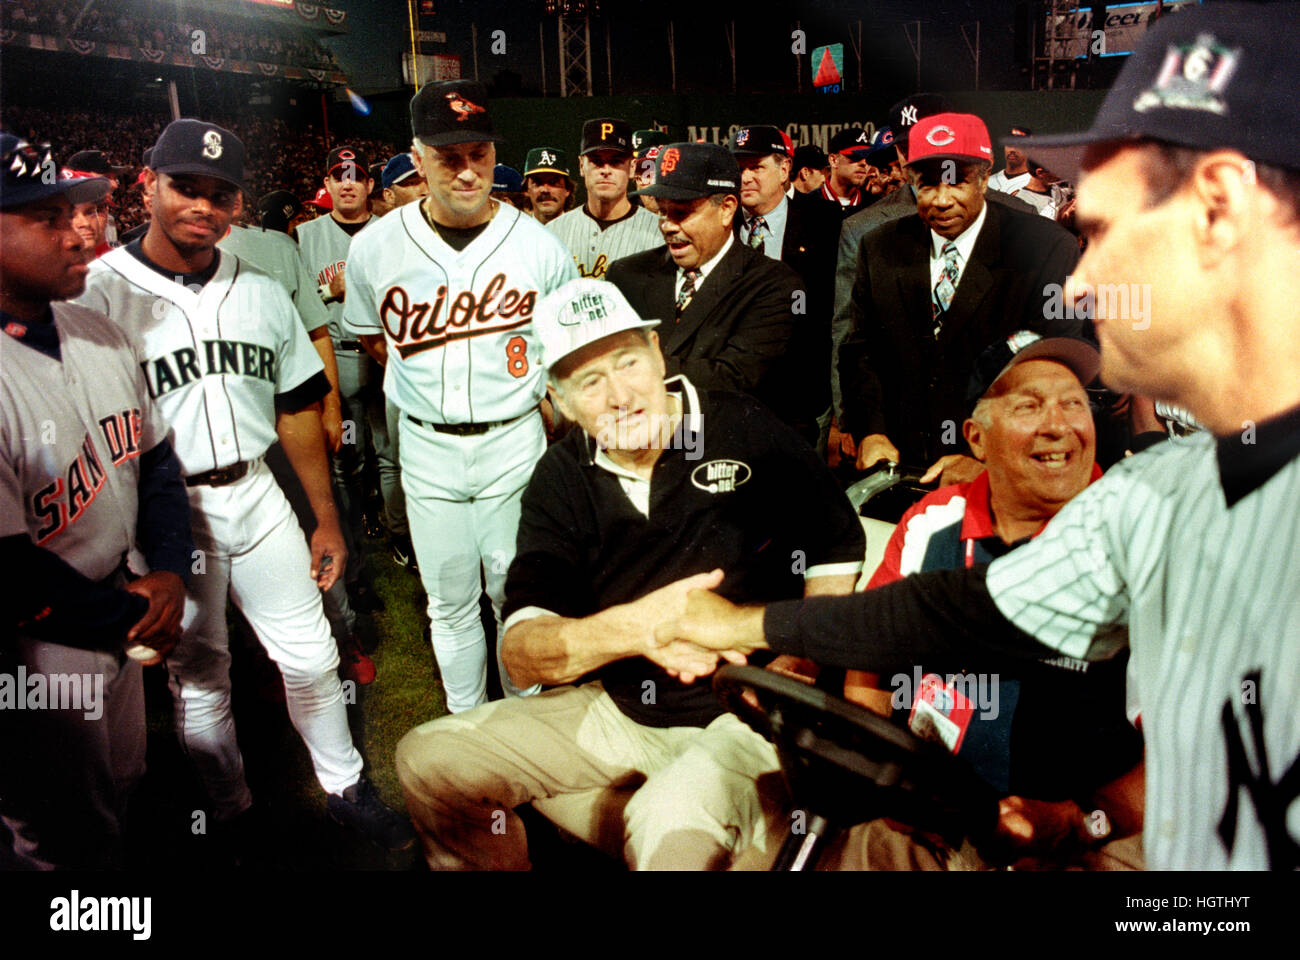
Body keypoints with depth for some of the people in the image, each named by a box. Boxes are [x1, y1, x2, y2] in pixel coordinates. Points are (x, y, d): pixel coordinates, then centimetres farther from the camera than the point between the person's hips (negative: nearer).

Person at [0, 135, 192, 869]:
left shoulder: (98, 332, 0)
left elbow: (156, 458, 8)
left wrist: (169, 572, -4)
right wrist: (131, 621, -13)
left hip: (121, 609, 7)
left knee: (122, 789, 27)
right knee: (70, 843, 14)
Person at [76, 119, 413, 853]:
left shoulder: (262, 292, 8)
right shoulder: (97, 291, -9)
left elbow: (298, 409, 12)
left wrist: (327, 518, 12)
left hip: (256, 492, 4)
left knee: (311, 654, 11)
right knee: (197, 676, 12)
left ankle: (345, 786, 31)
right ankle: (235, 817, 30)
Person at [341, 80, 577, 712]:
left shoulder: (537, 245, -6)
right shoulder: (375, 248, -4)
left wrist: (549, 412, 0)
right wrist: (431, 390, 6)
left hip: (515, 440, -1)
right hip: (427, 447, 1)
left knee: (515, 593, 10)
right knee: (450, 601, 11)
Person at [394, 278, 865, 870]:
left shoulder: (745, 431, -7)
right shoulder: (560, 477, 1)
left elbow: (838, 552, 4)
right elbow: (521, 656, -9)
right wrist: (630, 627, -29)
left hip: (742, 715, -4)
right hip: (615, 706, 5)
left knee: (672, 828, -37)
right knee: (427, 761, -3)